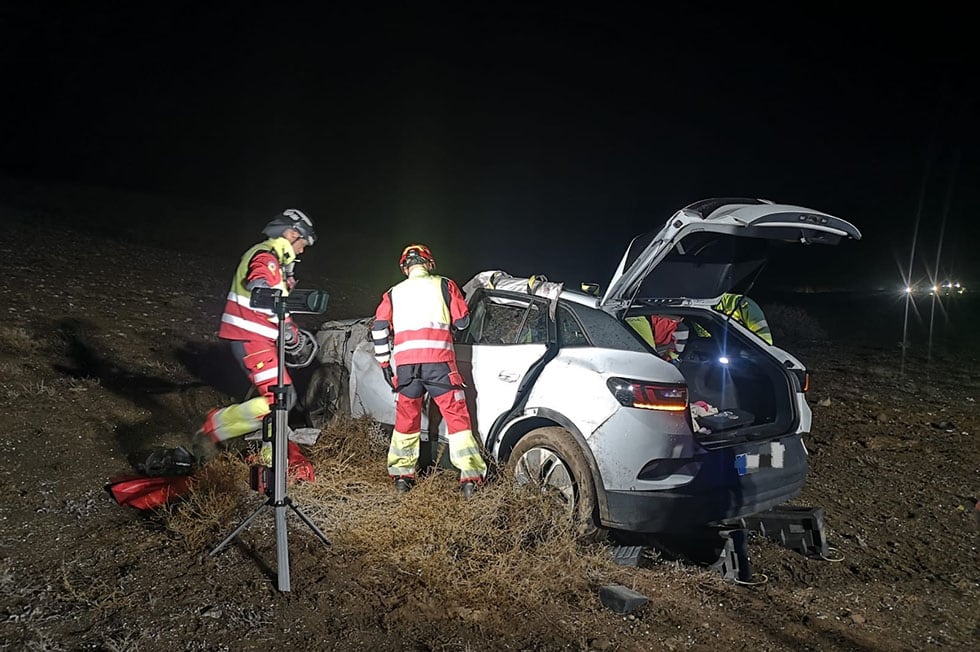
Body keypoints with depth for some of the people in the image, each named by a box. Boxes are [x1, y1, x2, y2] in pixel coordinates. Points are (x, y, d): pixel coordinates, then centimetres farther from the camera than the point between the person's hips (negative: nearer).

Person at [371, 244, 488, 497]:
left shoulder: (393, 293, 16)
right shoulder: (445, 285, 9)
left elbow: (379, 328, 9)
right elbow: (462, 321, 11)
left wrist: (384, 362, 15)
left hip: (405, 364, 3)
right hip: (438, 360, -2)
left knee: (406, 417, 16)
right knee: (456, 416, 2)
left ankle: (401, 476, 22)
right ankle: (470, 477, -2)